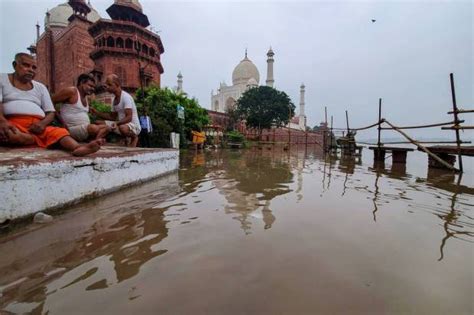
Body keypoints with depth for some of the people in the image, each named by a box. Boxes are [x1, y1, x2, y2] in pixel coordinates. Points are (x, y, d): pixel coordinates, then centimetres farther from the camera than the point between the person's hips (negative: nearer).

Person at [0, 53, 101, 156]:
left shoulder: (40, 87, 21)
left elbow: (51, 113, 13)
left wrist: (42, 123, -10)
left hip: (37, 126, 2)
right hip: (12, 124, -2)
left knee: (59, 131, -30)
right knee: (12, 136, -38)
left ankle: (78, 147, -59)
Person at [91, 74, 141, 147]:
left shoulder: (126, 97, -15)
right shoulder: (114, 99, 13)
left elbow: (129, 118, -23)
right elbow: (112, 116, 17)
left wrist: (117, 123, -37)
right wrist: (97, 113, 7)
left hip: (134, 125, -9)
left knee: (123, 128, -41)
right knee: (98, 123, 4)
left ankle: (134, 137, -5)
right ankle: (125, 138, 6)